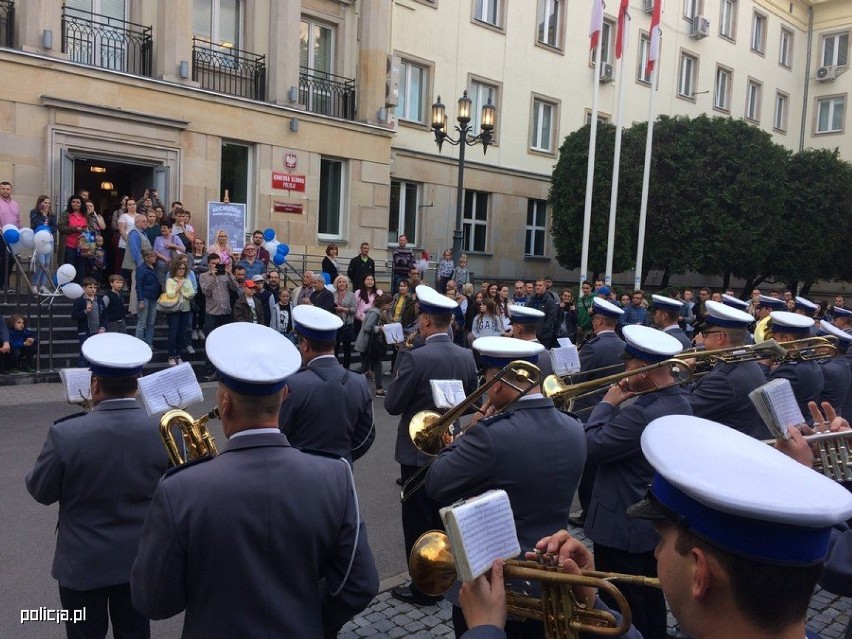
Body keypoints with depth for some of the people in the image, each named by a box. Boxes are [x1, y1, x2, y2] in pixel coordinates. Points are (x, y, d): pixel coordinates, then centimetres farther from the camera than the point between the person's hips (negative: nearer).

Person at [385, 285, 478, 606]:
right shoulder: (466, 356, -2)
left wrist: (401, 365, -4)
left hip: (419, 450, -6)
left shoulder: (415, 357, -22)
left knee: (419, 520, 7)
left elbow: (392, 405, -16)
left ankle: (423, 588, 17)